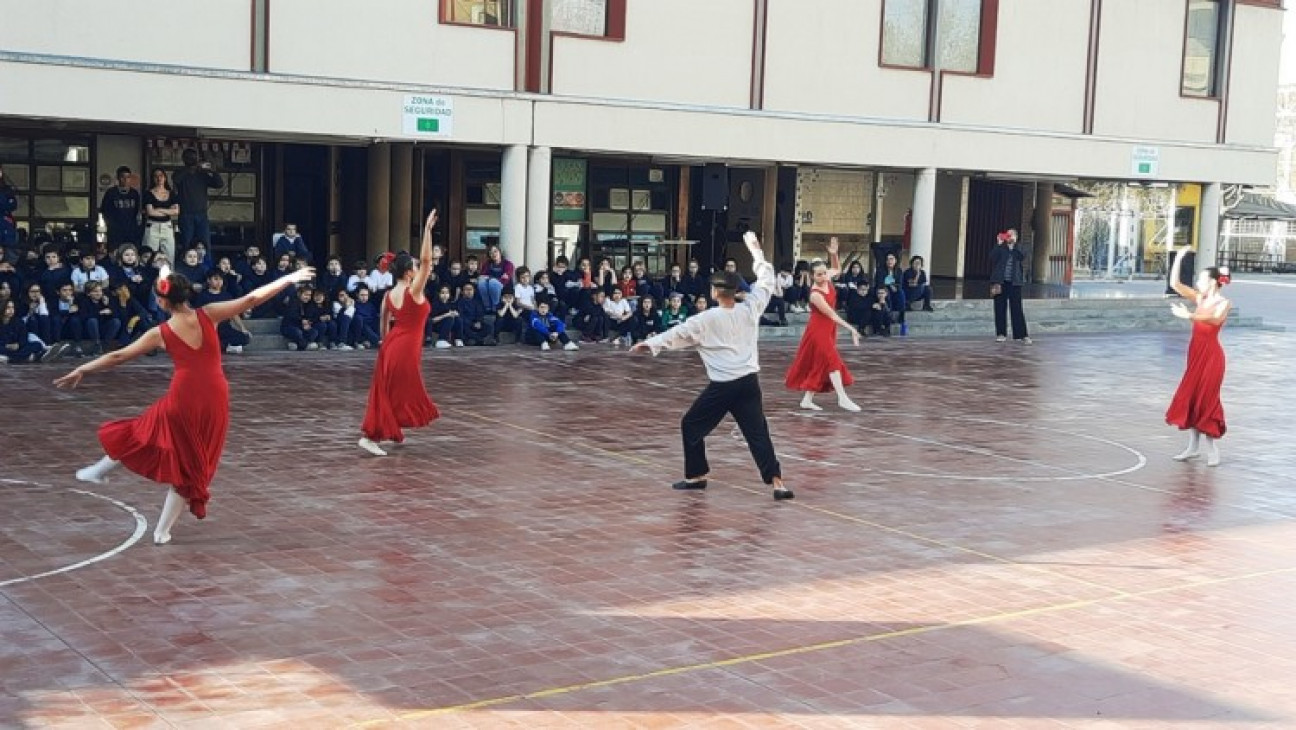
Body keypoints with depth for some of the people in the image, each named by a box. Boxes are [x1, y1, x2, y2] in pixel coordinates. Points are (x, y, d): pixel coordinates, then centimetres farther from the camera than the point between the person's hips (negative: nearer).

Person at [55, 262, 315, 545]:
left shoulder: (161, 333, -2)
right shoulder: (208, 315, -2)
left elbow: (117, 357, 4)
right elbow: (251, 299, -1)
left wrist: (82, 370, 14)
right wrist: (289, 279, 6)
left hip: (182, 399, -2)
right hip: (215, 403, 2)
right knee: (191, 467, 13)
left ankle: (102, 469, 43)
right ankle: (162, 530, 20)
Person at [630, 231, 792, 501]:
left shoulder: (707, 319, -6)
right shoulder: (750, 309, 3)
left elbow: (678, 333, 0)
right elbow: (766, 281, 16)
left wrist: (649, 344, 11)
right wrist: (755, 250, 26)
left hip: (722, 386, -4)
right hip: (749, 382, 4)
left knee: (692, 425, 15)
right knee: (757, 432, 2)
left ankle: (697, 476, 22)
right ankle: (777, 481, -11)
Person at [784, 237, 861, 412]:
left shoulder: (828, 280, -4)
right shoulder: (816, 294, -26)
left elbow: (837, 269, 18)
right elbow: (831, 315, -26)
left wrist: (833, 254, -2)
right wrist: (850, 328, -28)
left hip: (828, 329, 8)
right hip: (819, 330, -8)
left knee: (818, 365, 10)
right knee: (832, 361, -12)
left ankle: (807, 400, 16)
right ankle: (842, 398, -12)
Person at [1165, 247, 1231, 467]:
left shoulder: (1224, 303, -10)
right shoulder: (1199, 298, 7)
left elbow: (1216, 319, -32)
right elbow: (1175, 284, 5)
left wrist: (1189, 316, -46)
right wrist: (1178, 259, -4)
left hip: (1211, 355, -6)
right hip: (1196, 353, 6)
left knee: (1207, 400, -5)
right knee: (1190, 398, 7)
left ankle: (1213, 449, 4)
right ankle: (1194, 446, 16)